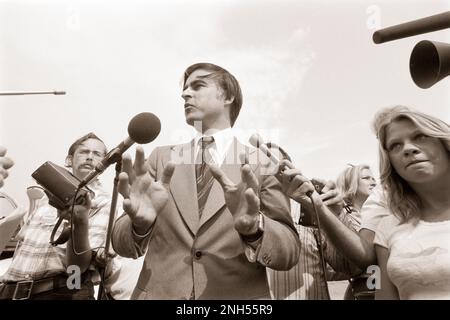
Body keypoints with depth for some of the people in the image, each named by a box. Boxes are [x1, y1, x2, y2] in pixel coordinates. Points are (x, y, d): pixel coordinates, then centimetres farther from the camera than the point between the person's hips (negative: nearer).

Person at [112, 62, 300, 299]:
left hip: (238, 295, -1)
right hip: (158, 294, 2)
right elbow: (121, 243, -2)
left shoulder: (264, 164, -3)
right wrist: (140, 221, -25)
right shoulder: (161, 158, 3)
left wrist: (254, 226, -30)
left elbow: (290, 252, -9)